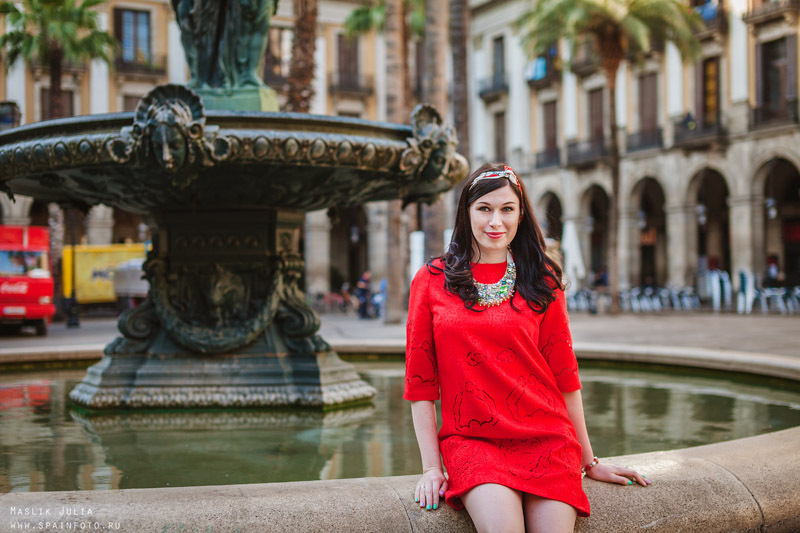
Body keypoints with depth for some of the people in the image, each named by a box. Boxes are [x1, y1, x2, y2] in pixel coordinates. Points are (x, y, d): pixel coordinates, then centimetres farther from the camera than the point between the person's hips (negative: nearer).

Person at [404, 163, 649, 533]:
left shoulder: (541, 281, 9)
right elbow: (420, 383, 5)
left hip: (545, 437, 2)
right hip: (471, 441, -1)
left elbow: (565, 375, 11)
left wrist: (589, 461, 13)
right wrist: (431, 467, -1)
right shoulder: (431, 281, 6)